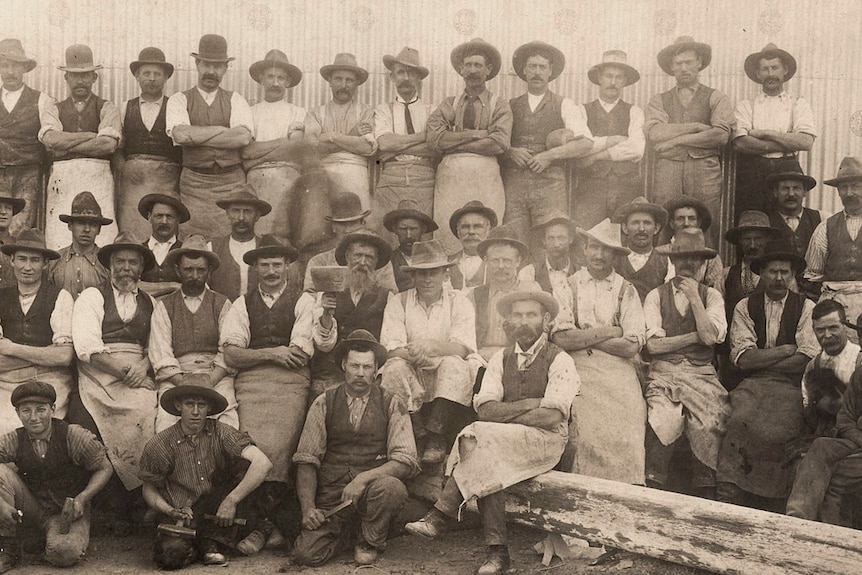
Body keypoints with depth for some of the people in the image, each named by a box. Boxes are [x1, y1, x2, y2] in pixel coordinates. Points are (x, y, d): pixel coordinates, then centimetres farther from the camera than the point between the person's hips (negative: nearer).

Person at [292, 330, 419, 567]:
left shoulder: (392, 405, 3)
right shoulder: (324, 404, 5)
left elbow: (406, 461, -6)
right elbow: (306, 461, 2)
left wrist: (364, 478, -21)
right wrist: (308, 508, -12)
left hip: (373, 487, 0)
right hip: (331, 494, 1)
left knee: (392, 488, -35)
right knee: (306, 554, -21)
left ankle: (369, 542, -3)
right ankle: (342, 534, 14)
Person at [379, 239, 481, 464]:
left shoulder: (459, 302, 4)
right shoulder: (397, 303, 6)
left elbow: (462, 348, -11)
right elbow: (391, 349, -7)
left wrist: (431, 346, -30)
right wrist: (414, 354, -28)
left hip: (448, 384, -1)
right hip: (412, 378, 1)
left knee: (454, 365, -32)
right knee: (395, 367, -29)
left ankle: (436, 436, -27)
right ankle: (418, 434, -23)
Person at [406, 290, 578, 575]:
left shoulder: (560, 361, -2)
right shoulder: (501, 359, 13)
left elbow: (552, 416, -15)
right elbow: (486, 409, -1)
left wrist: (505, 413, -8)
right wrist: (530, 404, -11)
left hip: (546, 440, -5)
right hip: (500, 444, 5)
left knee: (477, 437, -29)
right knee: (488, 468, -30)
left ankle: (440, 517, -24)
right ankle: (497, 552, -27)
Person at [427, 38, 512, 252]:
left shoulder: (499, 105, 11)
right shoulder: (449, 104, 16)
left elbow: (499, 143, -6)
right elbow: (434, 138, -1)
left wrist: (453, 143, -3)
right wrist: (477, 133, -5)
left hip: (485, 177, -1)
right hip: (450, 176, 1)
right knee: (448, 239, -6)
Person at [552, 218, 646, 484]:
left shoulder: (626, 290, 10)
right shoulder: (568, 286, 9)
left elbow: (631, 346, -3)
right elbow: (561, 339, -4)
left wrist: (583, 336, -2)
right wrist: (609, 331, -2)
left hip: (618, 378, 1)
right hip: (579, 375, 0)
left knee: (622, 445, -14)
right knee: (583, 440, -17)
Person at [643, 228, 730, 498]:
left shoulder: (711, 295, 13)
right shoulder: (656, 296, 9)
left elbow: (711, 337, -4)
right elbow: (652, 344, -2)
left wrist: (694, 298, -5)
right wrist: (696, 336, -2)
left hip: (702, 375, 1)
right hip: (663, 374, -1)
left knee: (710, 423, -25)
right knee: (663, 420, -28)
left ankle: (705, 495, -11)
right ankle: (654, 490, -14)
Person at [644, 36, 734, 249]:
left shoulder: (716, 98, 12)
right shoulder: (659, 101, 16)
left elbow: (721, 135, -5)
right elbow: (654, 134, -2)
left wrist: (676, 139, -4)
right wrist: (696, 126, -3)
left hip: (706, 174, -1)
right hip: (667, 173, 1)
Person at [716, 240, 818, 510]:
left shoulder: (806, 307, 9)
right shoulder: (745, 306, 13)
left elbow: (807, 361, -4)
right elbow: (742, 358, 1)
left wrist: (760, 361, -2)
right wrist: (787, 350, -1)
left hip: (791, 388, -1)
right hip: (752, 386, 1)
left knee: (769, 429, -29)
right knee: (741, 420, -29)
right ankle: (729, 496, -24)